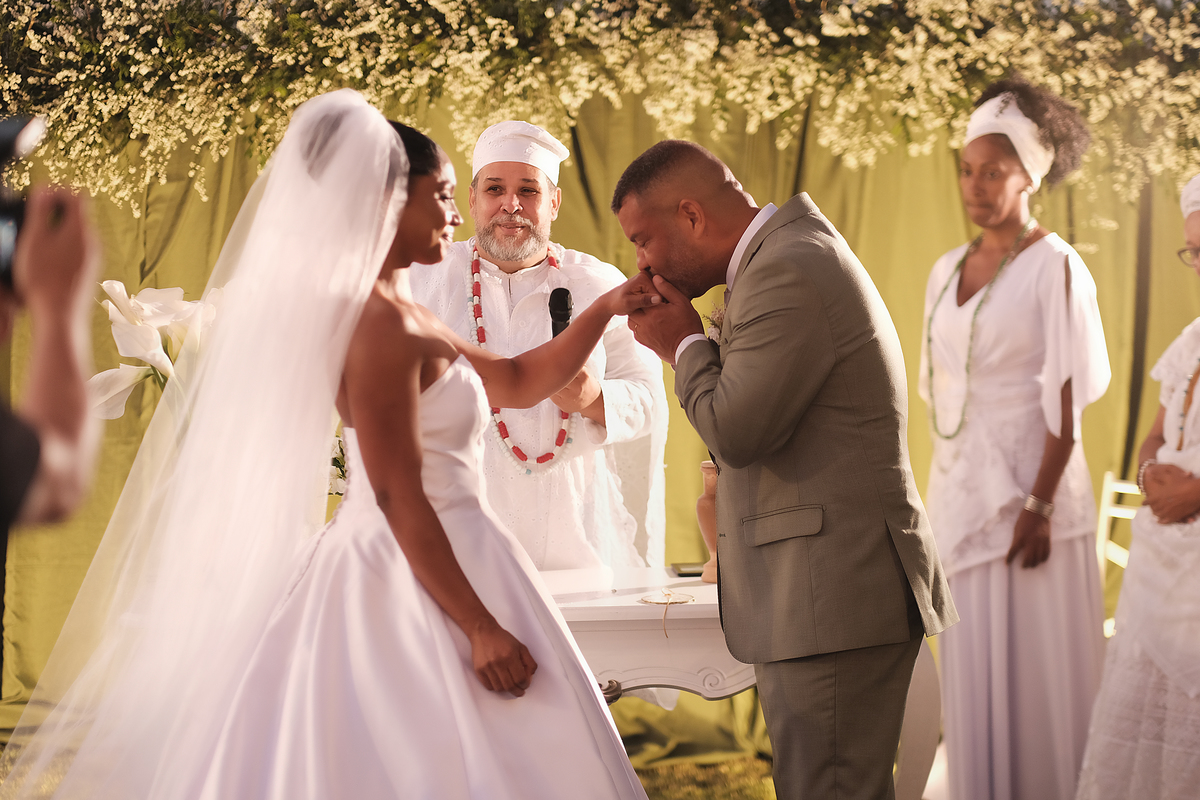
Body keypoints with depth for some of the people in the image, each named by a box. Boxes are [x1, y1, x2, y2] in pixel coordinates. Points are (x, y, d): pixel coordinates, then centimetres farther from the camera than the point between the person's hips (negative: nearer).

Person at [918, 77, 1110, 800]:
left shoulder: (1055, 267, -7)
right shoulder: (947, 271, 11)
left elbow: (1069, 397, -12)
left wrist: (1040, 504, -18)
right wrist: (948, 487, 11)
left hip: (1031, 487, -6)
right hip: (961, 495, 6)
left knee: (1039, 671, -1)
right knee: (972, 676, 8)